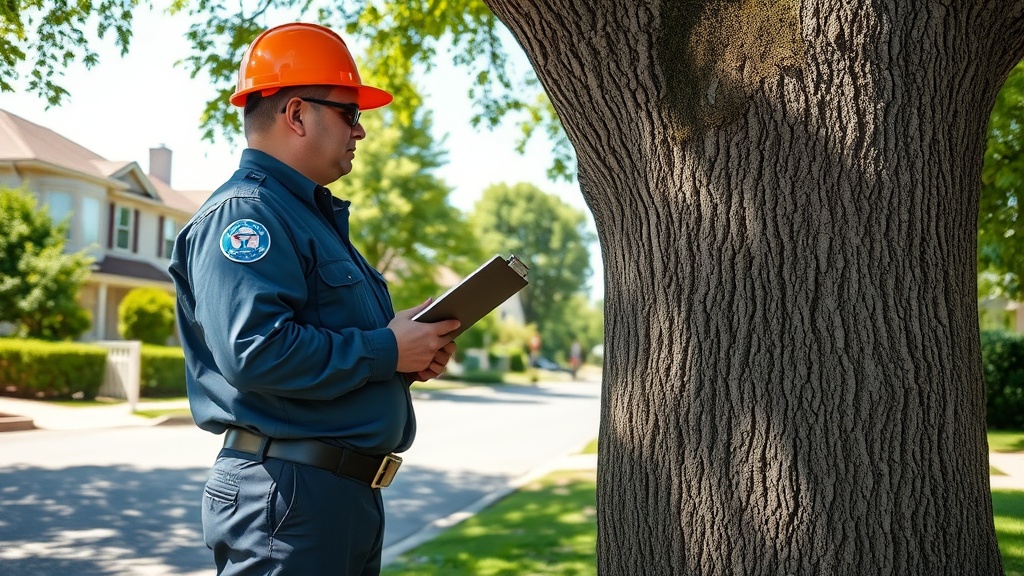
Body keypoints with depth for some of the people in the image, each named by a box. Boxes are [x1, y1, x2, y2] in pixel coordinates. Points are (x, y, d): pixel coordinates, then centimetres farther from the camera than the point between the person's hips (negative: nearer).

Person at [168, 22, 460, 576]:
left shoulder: (315, 215, 19)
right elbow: (254, 349, -27)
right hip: (287, 493, -10)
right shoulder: (246, 212, -14)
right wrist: (385, 350, -17)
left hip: (348, 490, 10)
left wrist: (412, 351, 5)